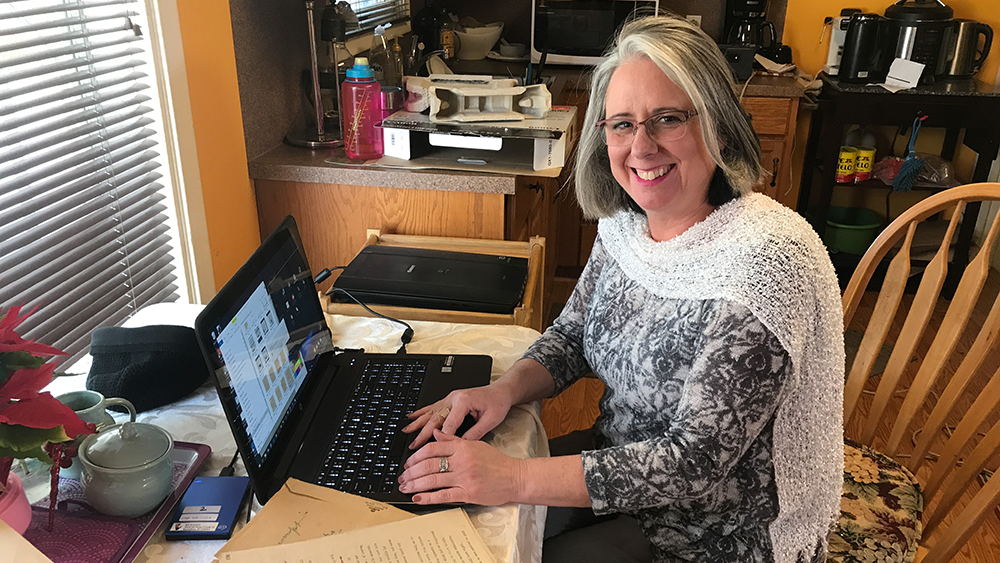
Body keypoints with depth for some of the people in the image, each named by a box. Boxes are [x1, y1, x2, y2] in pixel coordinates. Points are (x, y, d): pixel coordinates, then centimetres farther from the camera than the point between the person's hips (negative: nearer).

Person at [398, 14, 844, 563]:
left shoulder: (762, 262, -28)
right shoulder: (626, 220, -5)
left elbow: (698, 461, -28)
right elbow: (572, 334, 7)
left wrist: (515, 479, -31)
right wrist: (505, 388, -13)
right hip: (623, 458, 6)